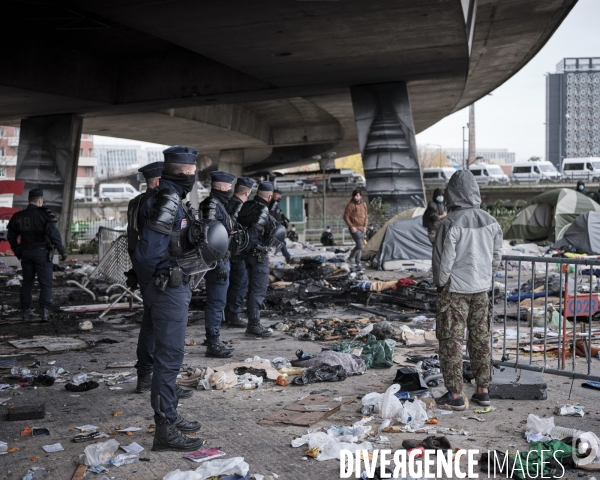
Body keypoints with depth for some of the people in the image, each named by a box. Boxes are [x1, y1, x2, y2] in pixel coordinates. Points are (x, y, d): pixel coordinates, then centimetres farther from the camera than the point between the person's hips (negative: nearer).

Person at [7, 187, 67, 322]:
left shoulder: (18, 216, 7)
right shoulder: (44, 214, -9)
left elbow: (11, 236, 14)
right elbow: (54, 234, -16)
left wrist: (17, 252, 24)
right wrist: (62, 251, -11)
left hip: (25, 253, 5)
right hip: (42, 252, -5)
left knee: (27, 283, 13)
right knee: (45, 283, -1)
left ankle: (26, 312, 16)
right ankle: (45, 311, -10)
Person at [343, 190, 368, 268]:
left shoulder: (363, 204, 8)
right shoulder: (350, 205, -11)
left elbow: (366, 216, 15)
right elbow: (346, 217, -10)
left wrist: (365, 226, 3)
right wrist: (351, 226, -15)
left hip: (362, 228, 7)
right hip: (355, 228, -7)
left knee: (361, 246, 10)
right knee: (360, 245, -15)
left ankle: (358, 263, 20)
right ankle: (351, 257, 6)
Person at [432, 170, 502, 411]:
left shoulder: (450, 223, -18)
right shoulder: (490, 222, 0)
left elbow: (444, 259, -15)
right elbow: (497, 255, 7)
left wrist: (440, 283, 0)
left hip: (455, 290, -6)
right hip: (481, 289, 6)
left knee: (451, 341, 3)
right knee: (480, 339, 14)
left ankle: (455, 395, 6)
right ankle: (482, 390, 22)